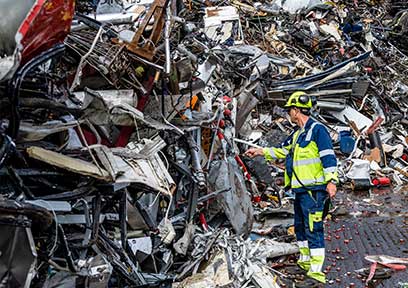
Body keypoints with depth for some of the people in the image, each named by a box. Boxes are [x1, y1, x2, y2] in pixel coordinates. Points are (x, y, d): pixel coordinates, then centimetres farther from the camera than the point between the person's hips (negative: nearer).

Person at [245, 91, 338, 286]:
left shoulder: (317, 129, -10)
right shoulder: (297, 134, 18)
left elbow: (328, 156, -16)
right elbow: (282, 151, 31)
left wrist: (331, 180, -22)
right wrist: (260, 152, 30)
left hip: (314, 188, -10)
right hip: (300, 189, 10)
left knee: (313, 229, -12)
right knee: (300, 226, 18)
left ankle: (316, 272, -11)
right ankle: (305, 261, 33)